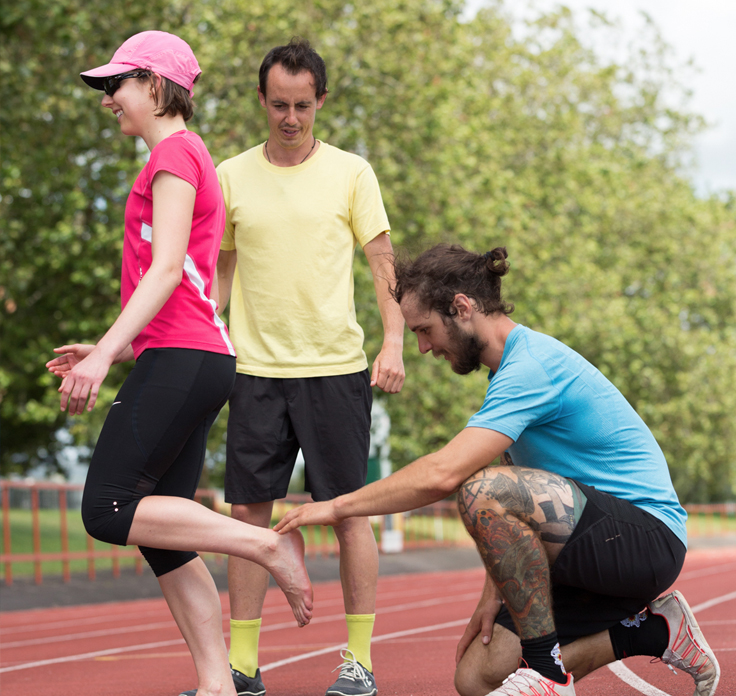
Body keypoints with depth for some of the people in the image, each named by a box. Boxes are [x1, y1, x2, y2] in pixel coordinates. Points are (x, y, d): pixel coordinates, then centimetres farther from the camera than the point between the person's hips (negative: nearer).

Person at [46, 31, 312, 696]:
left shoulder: (175, 152, -4)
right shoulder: (192, 157, 25)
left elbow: (167, 268, -15)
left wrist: (106, 351, -22)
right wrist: (112, 348, 20)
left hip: (180, 360, -10)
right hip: (197, 361, 10)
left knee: (108, 510, -15)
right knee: (159, 534, 5)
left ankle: (268, 543, -14)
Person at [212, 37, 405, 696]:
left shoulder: (350, 172, 2)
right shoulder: (231, 177, 8)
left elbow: (383, 263, 3)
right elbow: (219, 270, 15)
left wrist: (394, 343, -8)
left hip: (336, 368, -2)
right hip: (256, 369, 2)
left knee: (349, 509, -1)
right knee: (249, 509, 1)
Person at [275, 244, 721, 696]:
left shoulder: (531, 367, -19)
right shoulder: (515, 365, 14)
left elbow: (443, 474, -29)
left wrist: (339, 506, -19)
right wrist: (495, 594, 10)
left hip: (648, 536, -10)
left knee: (486, 492, -32)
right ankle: (651, 628, 10)